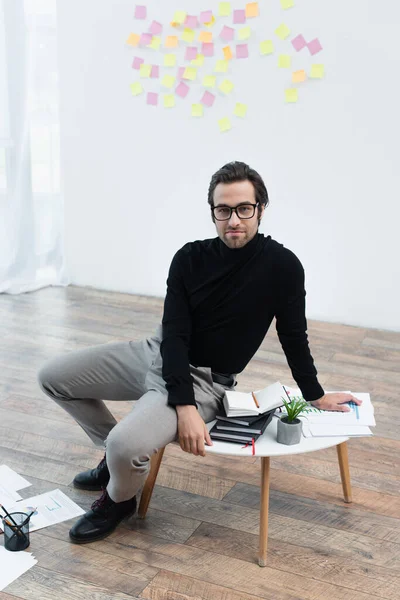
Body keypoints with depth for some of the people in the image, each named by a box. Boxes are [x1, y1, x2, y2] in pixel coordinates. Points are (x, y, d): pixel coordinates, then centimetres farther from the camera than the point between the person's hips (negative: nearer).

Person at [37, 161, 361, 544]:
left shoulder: (282, 266, -16)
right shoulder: (190, 258, -7)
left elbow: (294, 338, -2)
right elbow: (173, 335, -14)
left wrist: (316, 397, 7)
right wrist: (184, 406, -26)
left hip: (205, 380, -5)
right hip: (156, 353, 5)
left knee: (126, 444, -31)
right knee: (52, 377, 4)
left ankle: (119, 499, 8)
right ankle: (119, 458, 21)